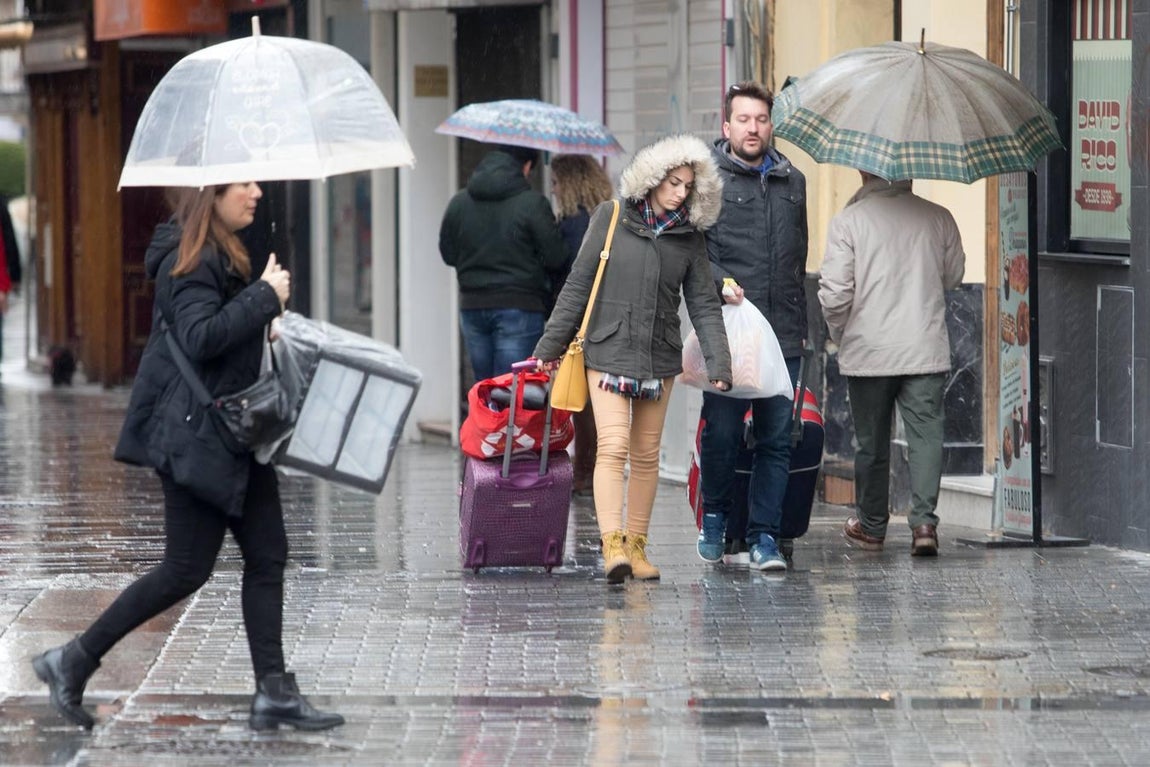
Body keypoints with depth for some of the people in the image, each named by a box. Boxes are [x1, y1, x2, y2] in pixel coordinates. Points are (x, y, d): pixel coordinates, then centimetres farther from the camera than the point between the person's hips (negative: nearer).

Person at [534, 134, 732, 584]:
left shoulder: (689, 237, 6)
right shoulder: (611, 218, -2)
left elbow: (703, 305, 5)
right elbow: (578, 286, 1)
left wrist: (719, 364, -6)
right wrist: (550, 346, 1)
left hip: (660, 357, 3)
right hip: (609, 351, -3)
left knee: (646, 454, 8)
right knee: (613, 447, -15)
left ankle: (636, 545, 17)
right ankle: (612, 546, -23)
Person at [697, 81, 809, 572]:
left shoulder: (792, 182, 18)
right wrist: (719, 283, -21)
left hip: (783, 334, 4)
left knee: (776, 440, 1)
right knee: (722, 433, -1)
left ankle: (763, 536, 6)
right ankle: (715, 518, 19)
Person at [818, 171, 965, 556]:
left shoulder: (847, 220, -8)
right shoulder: (938, 218, 0)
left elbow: (834, 292, -10)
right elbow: (954, 276, 13)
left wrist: (839, 333, 7)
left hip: (868, 350, -1)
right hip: (926, 348, 1)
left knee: (872, 441, 11)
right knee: (926, 435, 0)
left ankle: (872, 526, 22)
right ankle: (924, 522, -14)